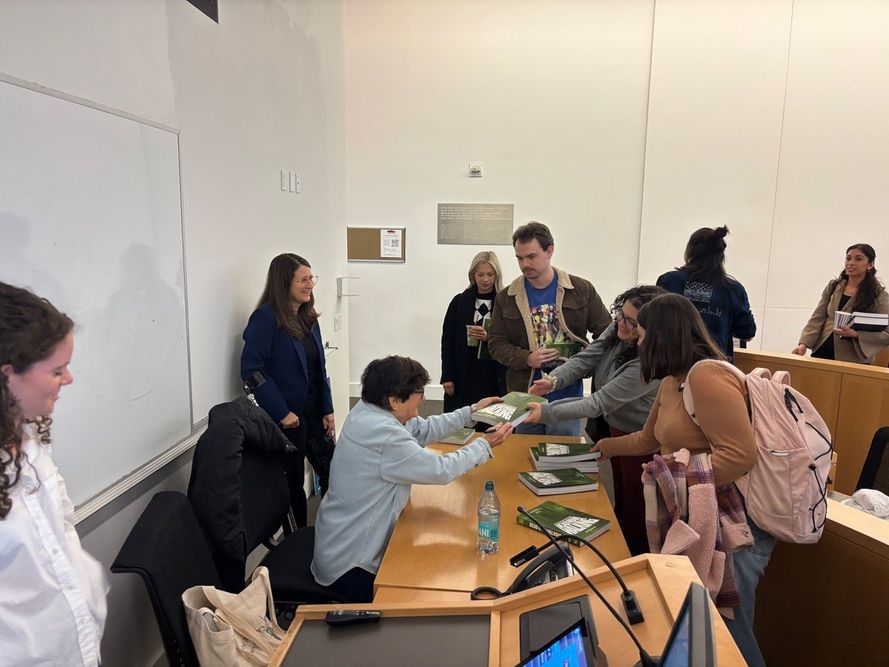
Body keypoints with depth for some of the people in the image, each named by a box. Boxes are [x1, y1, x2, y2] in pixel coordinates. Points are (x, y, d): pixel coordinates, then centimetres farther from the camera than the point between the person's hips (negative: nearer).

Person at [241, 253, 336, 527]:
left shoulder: (308, 317, 9)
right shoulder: (266, 317, -14)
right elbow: (251, 369, -19)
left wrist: (328, 409, 6)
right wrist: (281, 412, -19)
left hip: (315, 412, 7)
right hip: (287, 417, -7)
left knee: (332, 473, 10)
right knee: (292, 482, 8)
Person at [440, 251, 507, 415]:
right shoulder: (460, 301, 6)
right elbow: (447, 340, 6)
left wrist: (489, 338, -15)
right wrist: (447, 377, 0)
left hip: (495, 377, -1)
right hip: (464, 376, 1)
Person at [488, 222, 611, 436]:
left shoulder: (582, 290, -1)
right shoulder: (506, 298, 1)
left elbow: (606, 334, 4)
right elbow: (496, 343, 1)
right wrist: (527, 358, -15)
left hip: (567, 396, -1)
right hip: (523, 395, 2)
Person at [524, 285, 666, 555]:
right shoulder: (617, 330, -13)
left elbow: (600, 402, -34)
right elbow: (585, 358, -13)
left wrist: (547, 412, -37)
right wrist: (553, 379, -32)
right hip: (613, 427, 7)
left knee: (636, 512, 13)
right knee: (619, 502, 27)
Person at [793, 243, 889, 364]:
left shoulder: (878, 295, -4)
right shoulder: (833, 286, 7)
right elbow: (817, 318, 2)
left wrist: (856, 335, -23)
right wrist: (804, 343, -12)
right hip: (823, 353, 3)